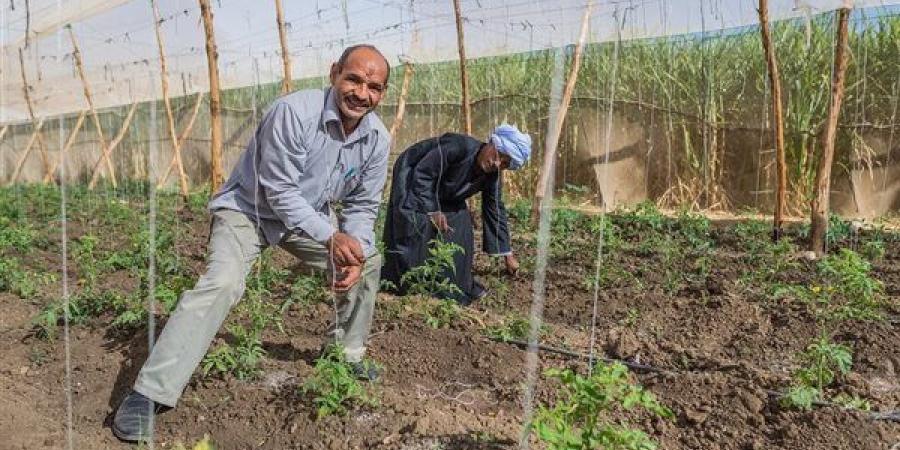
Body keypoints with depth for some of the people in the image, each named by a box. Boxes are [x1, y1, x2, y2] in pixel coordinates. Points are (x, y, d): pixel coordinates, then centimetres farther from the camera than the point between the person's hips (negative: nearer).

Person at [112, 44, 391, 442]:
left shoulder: (378, 139, -10)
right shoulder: (293, 112, -30)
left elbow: (362, 206, -2)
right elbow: (280, 191, -27)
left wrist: (353, 250, -20)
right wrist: (331, 237, -30)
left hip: (310, 214, 7)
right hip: (248, 208, -6)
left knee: (368, 260, 5)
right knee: (221, 283, -27)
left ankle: (347, 353, 23)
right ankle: (148, 394, -24)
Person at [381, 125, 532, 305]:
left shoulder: (492, 177, -14)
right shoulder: (458, 146, -37)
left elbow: (495, 211, -4)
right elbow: (422, 174, -31)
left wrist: (507, 255, -2)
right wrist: (432, 210, -32)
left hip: (443, 193, 7)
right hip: (412, 180, -7)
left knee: (459, 229, -1)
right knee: (414, 234, -19)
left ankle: (455, 287, 12)